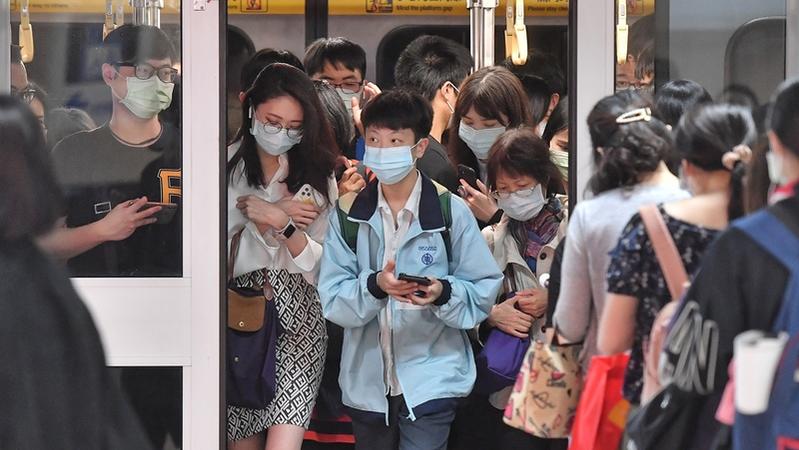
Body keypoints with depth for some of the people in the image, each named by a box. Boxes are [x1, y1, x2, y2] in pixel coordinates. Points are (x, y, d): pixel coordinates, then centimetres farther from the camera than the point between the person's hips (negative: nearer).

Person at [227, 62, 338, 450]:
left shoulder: (316, 174, 9)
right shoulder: (227, 167, 5)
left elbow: (322, 264, 2)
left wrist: (280, 222, -12)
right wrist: (276, 214, -9)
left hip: (297, 316, 0)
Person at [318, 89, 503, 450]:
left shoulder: (450, 211, -5)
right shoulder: (348, 214, 2)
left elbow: (485, 290, -4)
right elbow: (331, 299, -4)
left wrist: (444, 293, -23)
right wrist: (374, 286, -23)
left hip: (431, 377, -3)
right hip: (367, 379, 3)